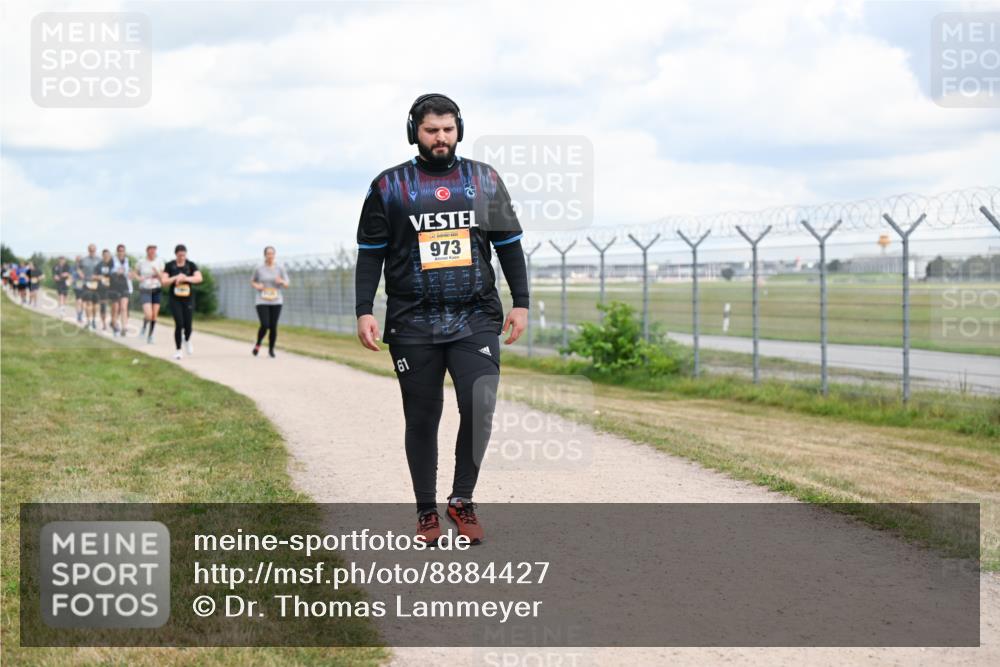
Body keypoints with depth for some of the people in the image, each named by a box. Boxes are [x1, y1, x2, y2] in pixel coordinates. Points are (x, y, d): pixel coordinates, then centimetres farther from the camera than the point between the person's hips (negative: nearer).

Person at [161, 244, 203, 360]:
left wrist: (187, 278, -25)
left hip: (188, 299, 1)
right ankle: (178, 350, 2)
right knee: (179, 324, -11)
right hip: (175, 299, -1)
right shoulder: (169, 266, 1)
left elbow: (199, 278, -11)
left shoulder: (191, 265, 2)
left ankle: (187, 341, 32)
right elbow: (164, 281, -5)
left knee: (188, 325, -2)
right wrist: (176, 278, -17)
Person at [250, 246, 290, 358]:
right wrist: (257, 286, -10)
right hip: (262, 301, -1)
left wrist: (281, 281, -21)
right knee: (265, 325, -14)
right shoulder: (259, 268, -2)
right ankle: (258, 344, 15)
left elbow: (286, 284, 2)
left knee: (273, 326, -1)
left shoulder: (280, 268, -1)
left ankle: (271, 350, 18)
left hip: (276, 302, 1)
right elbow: (252, 281, 13)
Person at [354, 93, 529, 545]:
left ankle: (462, 500, 5)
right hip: (413, 325, -1)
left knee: (479, 408, -13)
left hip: (477, 319, 1)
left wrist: (521, 303, 8)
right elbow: (370, 254, 5)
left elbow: (509, 245, 14)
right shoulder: (389, 186, 4)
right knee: (421, 420, 5)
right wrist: (364, 312, -3)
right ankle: (426, 512, 17)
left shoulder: (485, 181, 9)